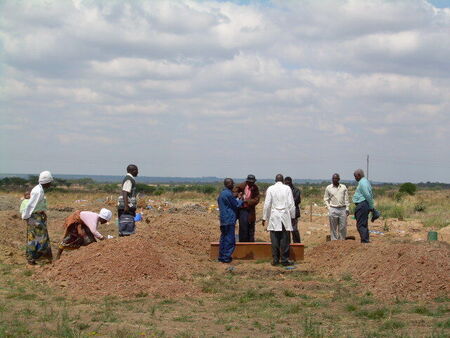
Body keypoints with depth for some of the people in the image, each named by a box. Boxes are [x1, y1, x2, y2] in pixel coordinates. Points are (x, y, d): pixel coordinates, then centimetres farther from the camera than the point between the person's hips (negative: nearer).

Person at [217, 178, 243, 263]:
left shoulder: (222, 193, 13)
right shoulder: (228, 194, -17)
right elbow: (236, 205, -8)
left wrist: (237, 199, 20)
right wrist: (241, 200, 11)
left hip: (223, 220, 10)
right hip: (229, 220, -10)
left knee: (224, 238, 14)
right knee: (229, 239, -5)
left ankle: (221, 256, 18)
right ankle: (226, 257, -5)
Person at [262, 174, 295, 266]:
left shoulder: (270, 189, 0)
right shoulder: (287, 188, 0)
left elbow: (267, 204, 0)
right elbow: (291, 204, 0)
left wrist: (264, 218, 7)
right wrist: (292, 216, 9)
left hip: (274, 218, 0)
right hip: (285, 217, 0)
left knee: (274, 240, 4)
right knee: (285, 240, 2)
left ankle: (275, 260, 5)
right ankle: (284, 260, 2)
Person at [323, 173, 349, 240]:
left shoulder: (344, 187, 10)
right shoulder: (328, 188, 7)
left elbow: (346, 199, 11)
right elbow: (325, 199, 10)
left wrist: (347, 208, 4)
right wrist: (329, 207, -2)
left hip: (342, 209, 1)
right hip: (333, 210, -1)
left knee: (343, 227, 0)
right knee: (333, 228, -1)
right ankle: (334, 241, 4)